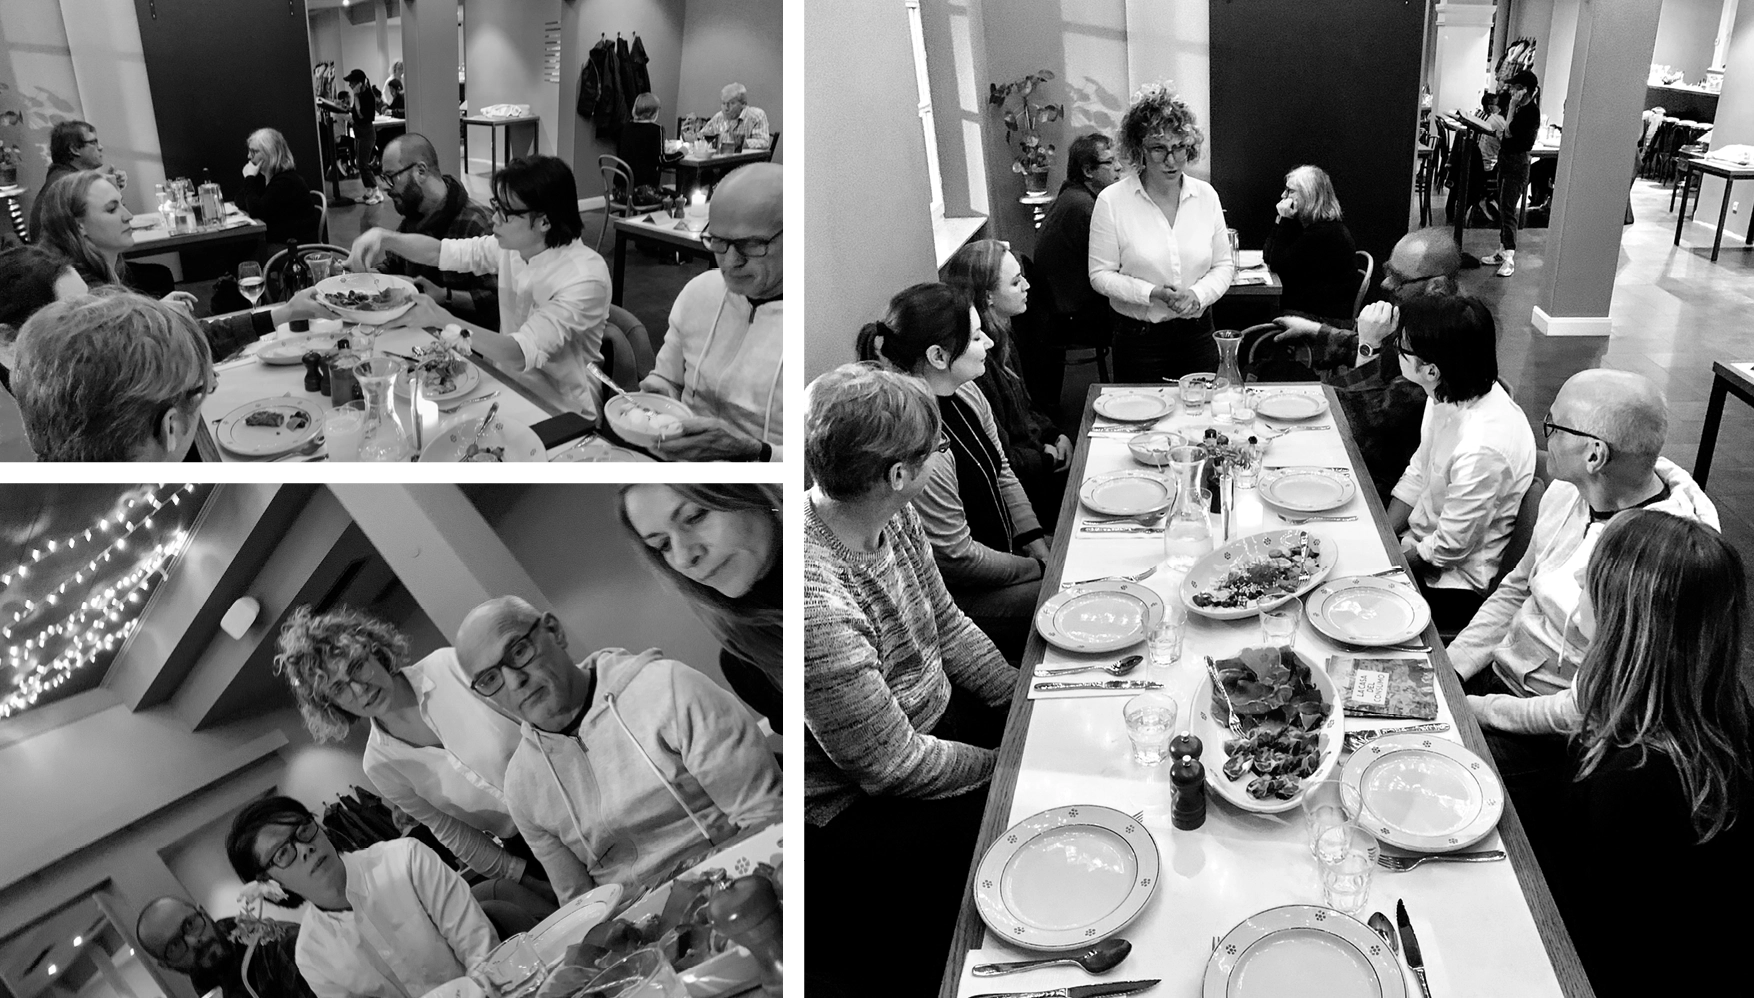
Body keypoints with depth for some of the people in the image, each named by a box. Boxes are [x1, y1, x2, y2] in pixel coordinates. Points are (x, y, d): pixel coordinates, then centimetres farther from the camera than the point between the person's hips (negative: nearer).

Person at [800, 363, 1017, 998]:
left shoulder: (892, 516, -10)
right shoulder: (817, 603, -36)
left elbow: (946, 625, 7)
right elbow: (891, 765, -25)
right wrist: (1012, 764, -13)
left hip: (932, 713, 8)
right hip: (856, 803, -8)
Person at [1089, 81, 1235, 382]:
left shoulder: (1206, 196, 0)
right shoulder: (1112, 201, -10)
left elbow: (1224, 264, 6)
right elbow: (1101, 275, -8)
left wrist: (1198, 294, -13)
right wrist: (1152, 293, -21)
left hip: (1197, 333, 3)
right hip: (1138, 339, -3)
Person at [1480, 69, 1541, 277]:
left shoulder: (1531, 111, -16)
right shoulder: (1519, 108, 10)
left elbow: (1510, 131, -21)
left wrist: (1512, 106, -18)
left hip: (1518, 162, -9)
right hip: (1506, 159, 9)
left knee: (1508, 210, -13)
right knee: (1502, 209, 13)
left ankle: (1509, 259, -14)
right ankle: (1502, 251, 21)